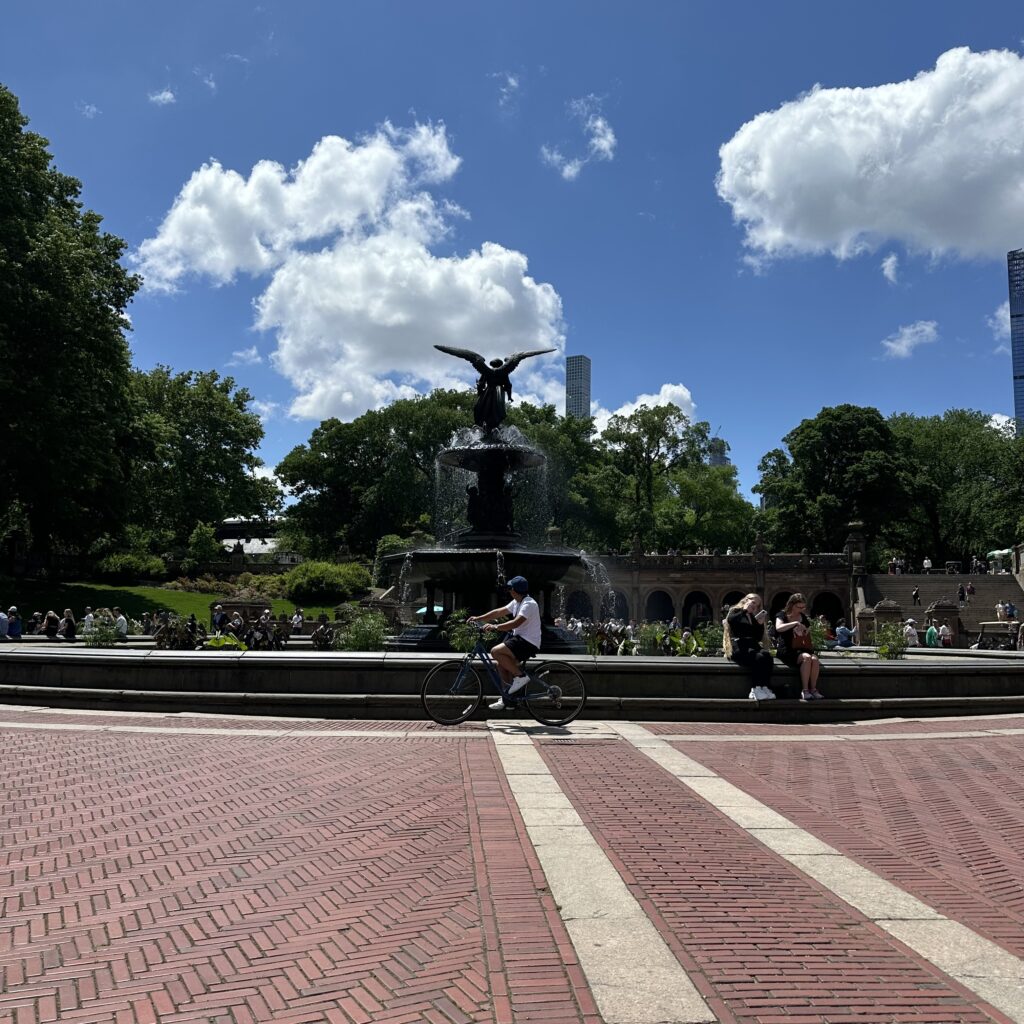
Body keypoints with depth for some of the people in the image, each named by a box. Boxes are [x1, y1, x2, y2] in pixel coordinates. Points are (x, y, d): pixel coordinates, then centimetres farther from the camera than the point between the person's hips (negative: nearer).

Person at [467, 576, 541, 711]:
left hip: (529, 642, -10)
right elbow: (498, 612, 15)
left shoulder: (529, 604, -18)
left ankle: (521, 676, -11)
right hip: (520, 639, 10)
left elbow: (515, 623, -30)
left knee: (496, 652, -21)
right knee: (502, 665, 10)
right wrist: (478, 618, 11)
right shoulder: (516, 603, 13)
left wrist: (495, 626, -34)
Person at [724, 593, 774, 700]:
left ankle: (763, 688, -31)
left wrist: (761, 624, 7)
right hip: (738, 646, -5)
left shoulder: (754, 617, 28)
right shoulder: (736, 611, 14)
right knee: (759, 658, -33)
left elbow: (759, 638, 22)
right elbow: (730, 620, -12)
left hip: (752, 645, 5)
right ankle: (756, 689, -28)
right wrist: (744, 611, -2)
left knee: (767, 656, -29)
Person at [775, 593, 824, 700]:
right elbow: (778, 628, -21)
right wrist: (795, 623, -25)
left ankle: (813, 688, -18)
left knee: (815, 659, -28)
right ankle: (804, 690, -27)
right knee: (806, 658, -33)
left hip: (801, 649, 5)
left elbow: (809, 633, 27)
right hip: (786, 650, -5)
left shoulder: (803, 617, 16)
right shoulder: (783, 615, 0)